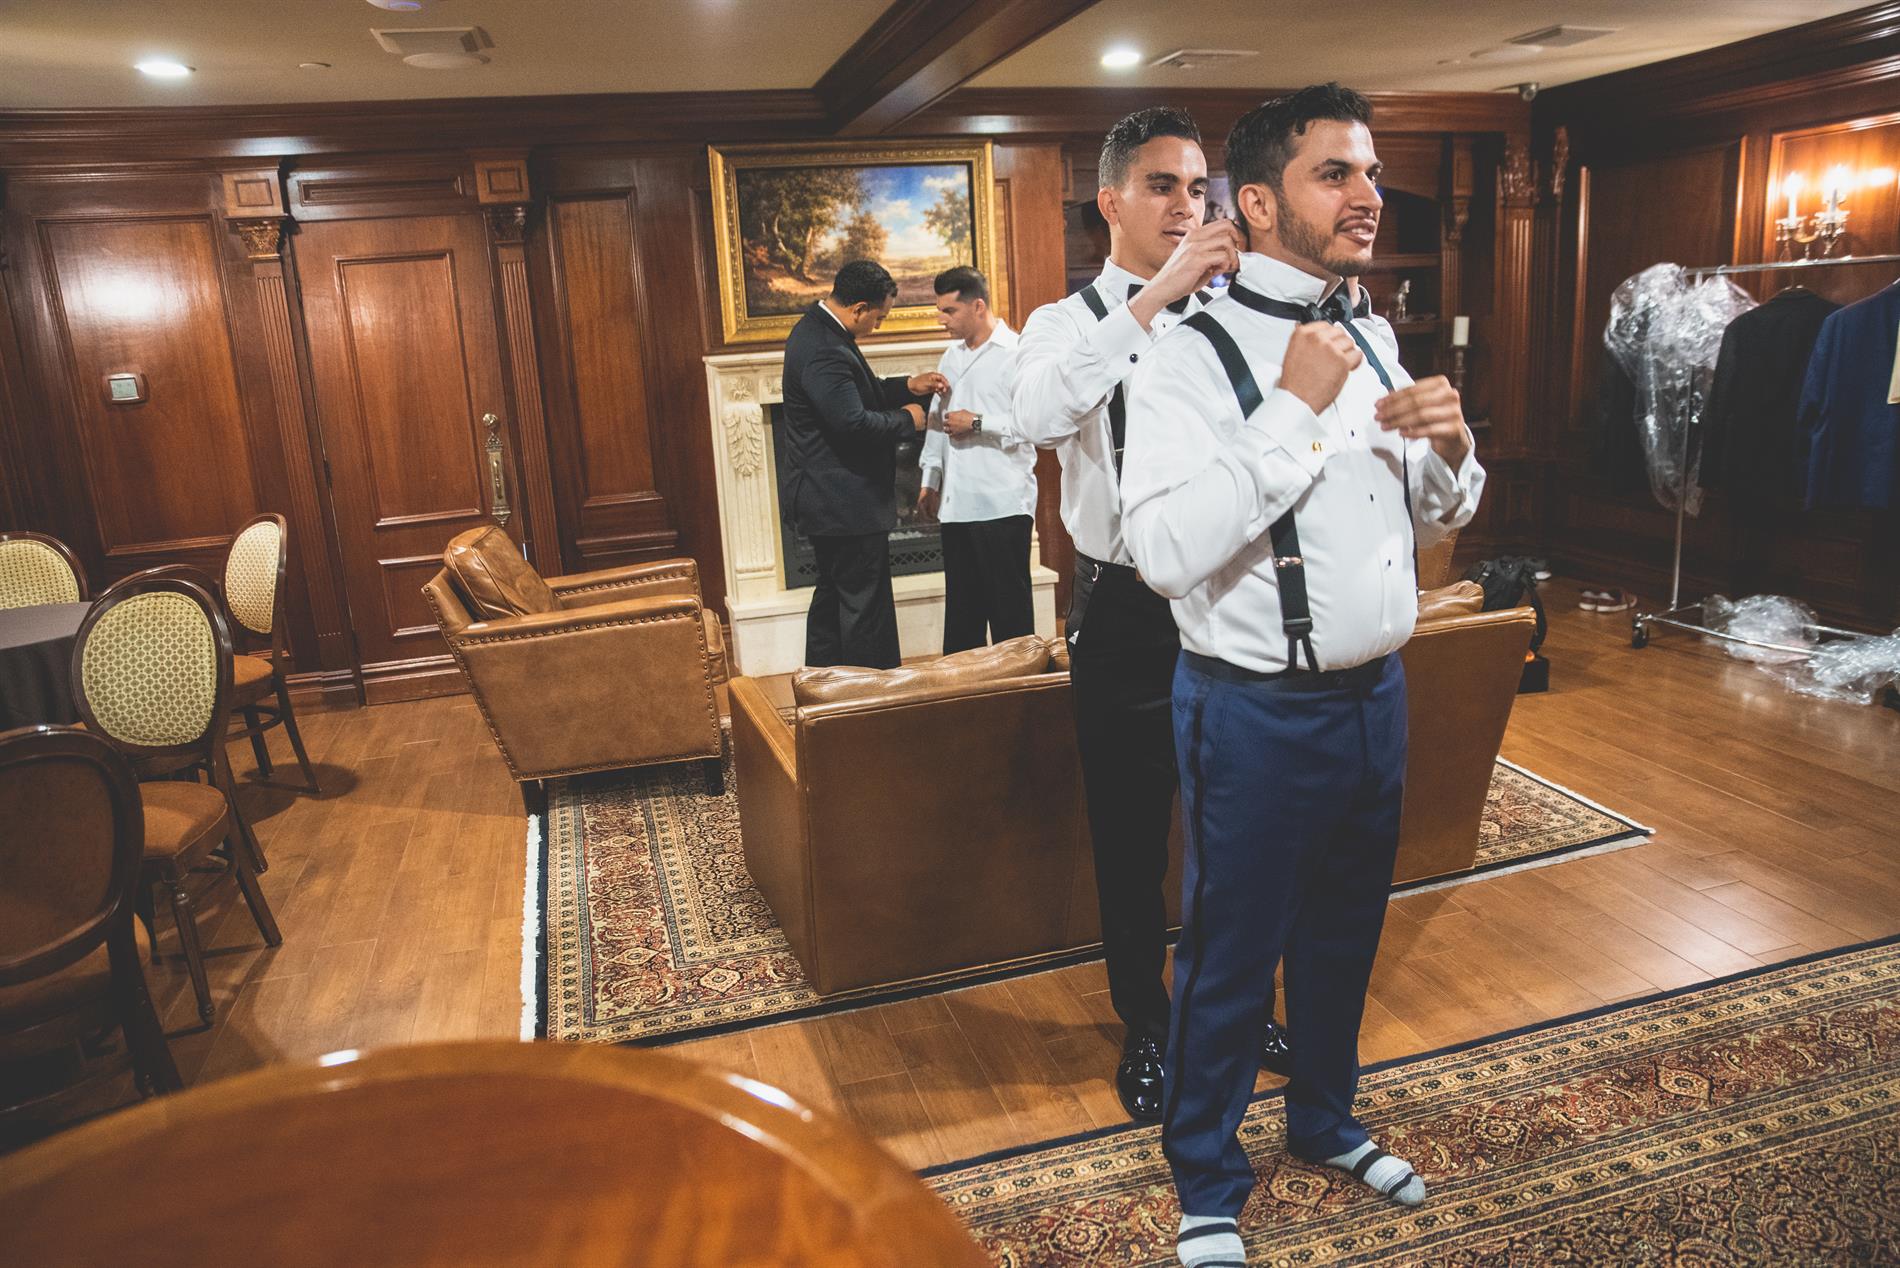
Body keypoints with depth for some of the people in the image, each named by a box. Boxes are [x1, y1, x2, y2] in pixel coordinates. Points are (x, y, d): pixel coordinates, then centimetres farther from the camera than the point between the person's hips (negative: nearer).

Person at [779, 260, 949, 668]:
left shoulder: (819, 328, 10)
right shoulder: (824, 352, -24)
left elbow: (857, 392, 21)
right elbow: (854, 423, -29)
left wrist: (908, 387, 8)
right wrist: (906, 420, -13)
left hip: (827, 499, 11)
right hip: (846, 503, -11)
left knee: (833, 595, 19)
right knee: (866, 604, -2)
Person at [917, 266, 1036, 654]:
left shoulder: (1016, 353, -8)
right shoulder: (952, 356, 16)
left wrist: (978, 423, -14)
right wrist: (930, 481, 16)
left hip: (1002, 503, -7)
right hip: (957, 503, 7)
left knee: (1009, 608, 0)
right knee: (961, 608, 13)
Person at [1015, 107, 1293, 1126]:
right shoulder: (1068, 323, -2)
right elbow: (1039, 414, -27)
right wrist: (1155, 297, -32)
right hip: (1126, 613, -2)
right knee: (1129, 838, 11)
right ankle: (1145, 1029, 34)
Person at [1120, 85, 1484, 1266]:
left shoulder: (1375, 340, 8)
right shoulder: (1193, 357, -16)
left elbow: (1435, 517, 18)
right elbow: (1168, 547, -30)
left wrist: (1452, 445, -4)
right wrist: (1294, 409, -26)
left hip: (1377, 693, 8)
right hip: (1257, 715, -7)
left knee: (1346, 934, 24)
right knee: (1231, 958, 9)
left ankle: (1327, 1122, 50)